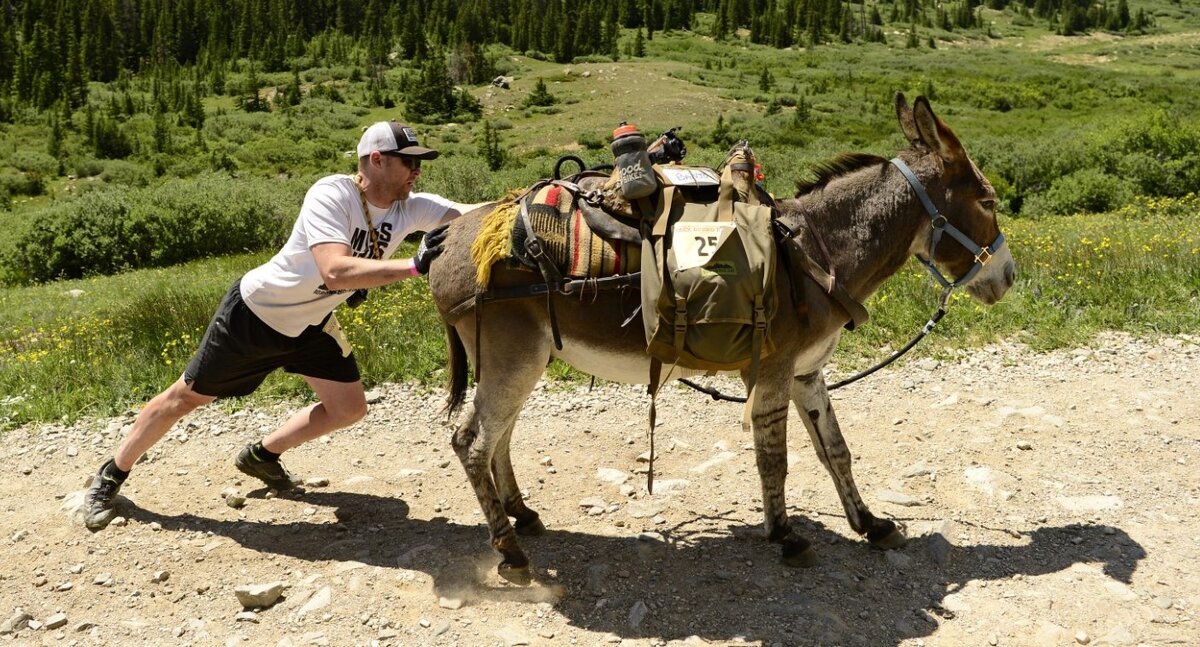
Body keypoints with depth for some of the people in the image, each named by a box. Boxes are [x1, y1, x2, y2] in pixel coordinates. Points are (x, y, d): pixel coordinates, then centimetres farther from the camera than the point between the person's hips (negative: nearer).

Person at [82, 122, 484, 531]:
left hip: (310, 323, 6)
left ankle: (261, 456, 28)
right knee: (188, 397, 7)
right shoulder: (331, 195, -31)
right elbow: (335, 272, -46)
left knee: (349, 408, 5)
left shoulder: (411, 208, -14)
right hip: (255, 313, -6)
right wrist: (414, 266, -49)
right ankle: (111, 476, 30)